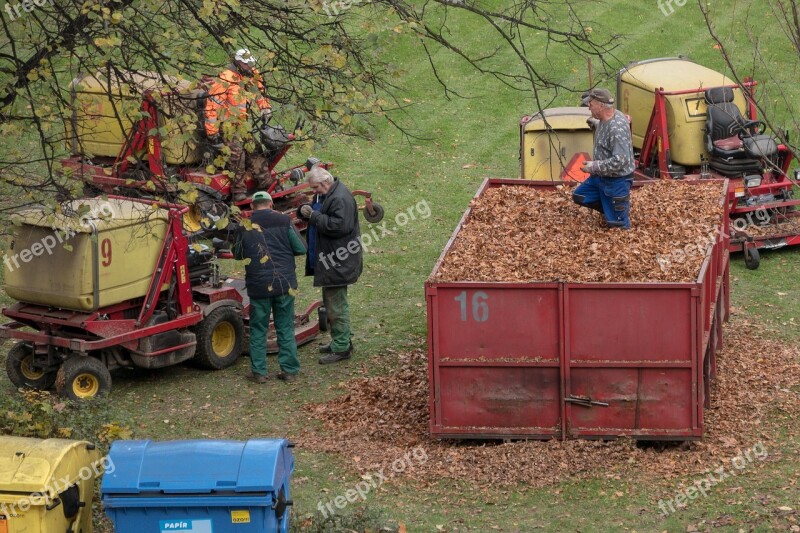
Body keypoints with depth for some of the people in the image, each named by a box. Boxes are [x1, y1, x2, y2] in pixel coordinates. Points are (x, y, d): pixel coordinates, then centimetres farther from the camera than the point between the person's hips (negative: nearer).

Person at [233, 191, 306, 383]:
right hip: (284, 283, 0)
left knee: (258, 329, 9)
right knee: (285, 328, 9)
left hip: (258, 285, 0)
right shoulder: (283, 221, -4)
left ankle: (258, 371, 9)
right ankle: (289, 370, 11)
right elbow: (300, 249, 0)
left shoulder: (244, 226, -2)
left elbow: (238, 254, 11)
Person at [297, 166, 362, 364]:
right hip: (332, 260, 11)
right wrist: (306, 211, 2)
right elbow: (322, 219, 22)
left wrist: (313, 216, -24)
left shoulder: (340, 199, -21)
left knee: (336, 304, -5)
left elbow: (339, 226, -30)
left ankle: (341, 348, 1)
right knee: (332, 301, 20)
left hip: (338, 262, -11)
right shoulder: (328, 195, 13)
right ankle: (342, 340, 31)